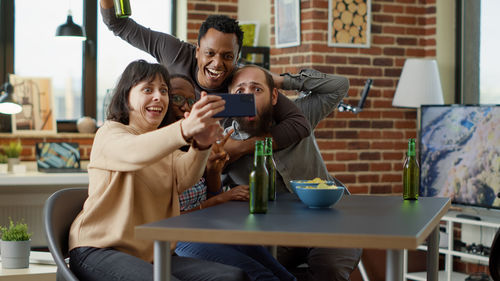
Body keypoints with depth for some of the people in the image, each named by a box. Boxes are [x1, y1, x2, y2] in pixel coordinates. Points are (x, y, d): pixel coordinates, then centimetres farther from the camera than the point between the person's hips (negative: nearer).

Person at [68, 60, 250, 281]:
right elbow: (134, 151, -27)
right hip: (100, 252, -6)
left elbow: (184, 178, -6)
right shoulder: (109, 133, 0)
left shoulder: (165, 144, 19)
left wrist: (201, 145, -29)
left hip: (153, 255, 6)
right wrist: (185, 129, -45)